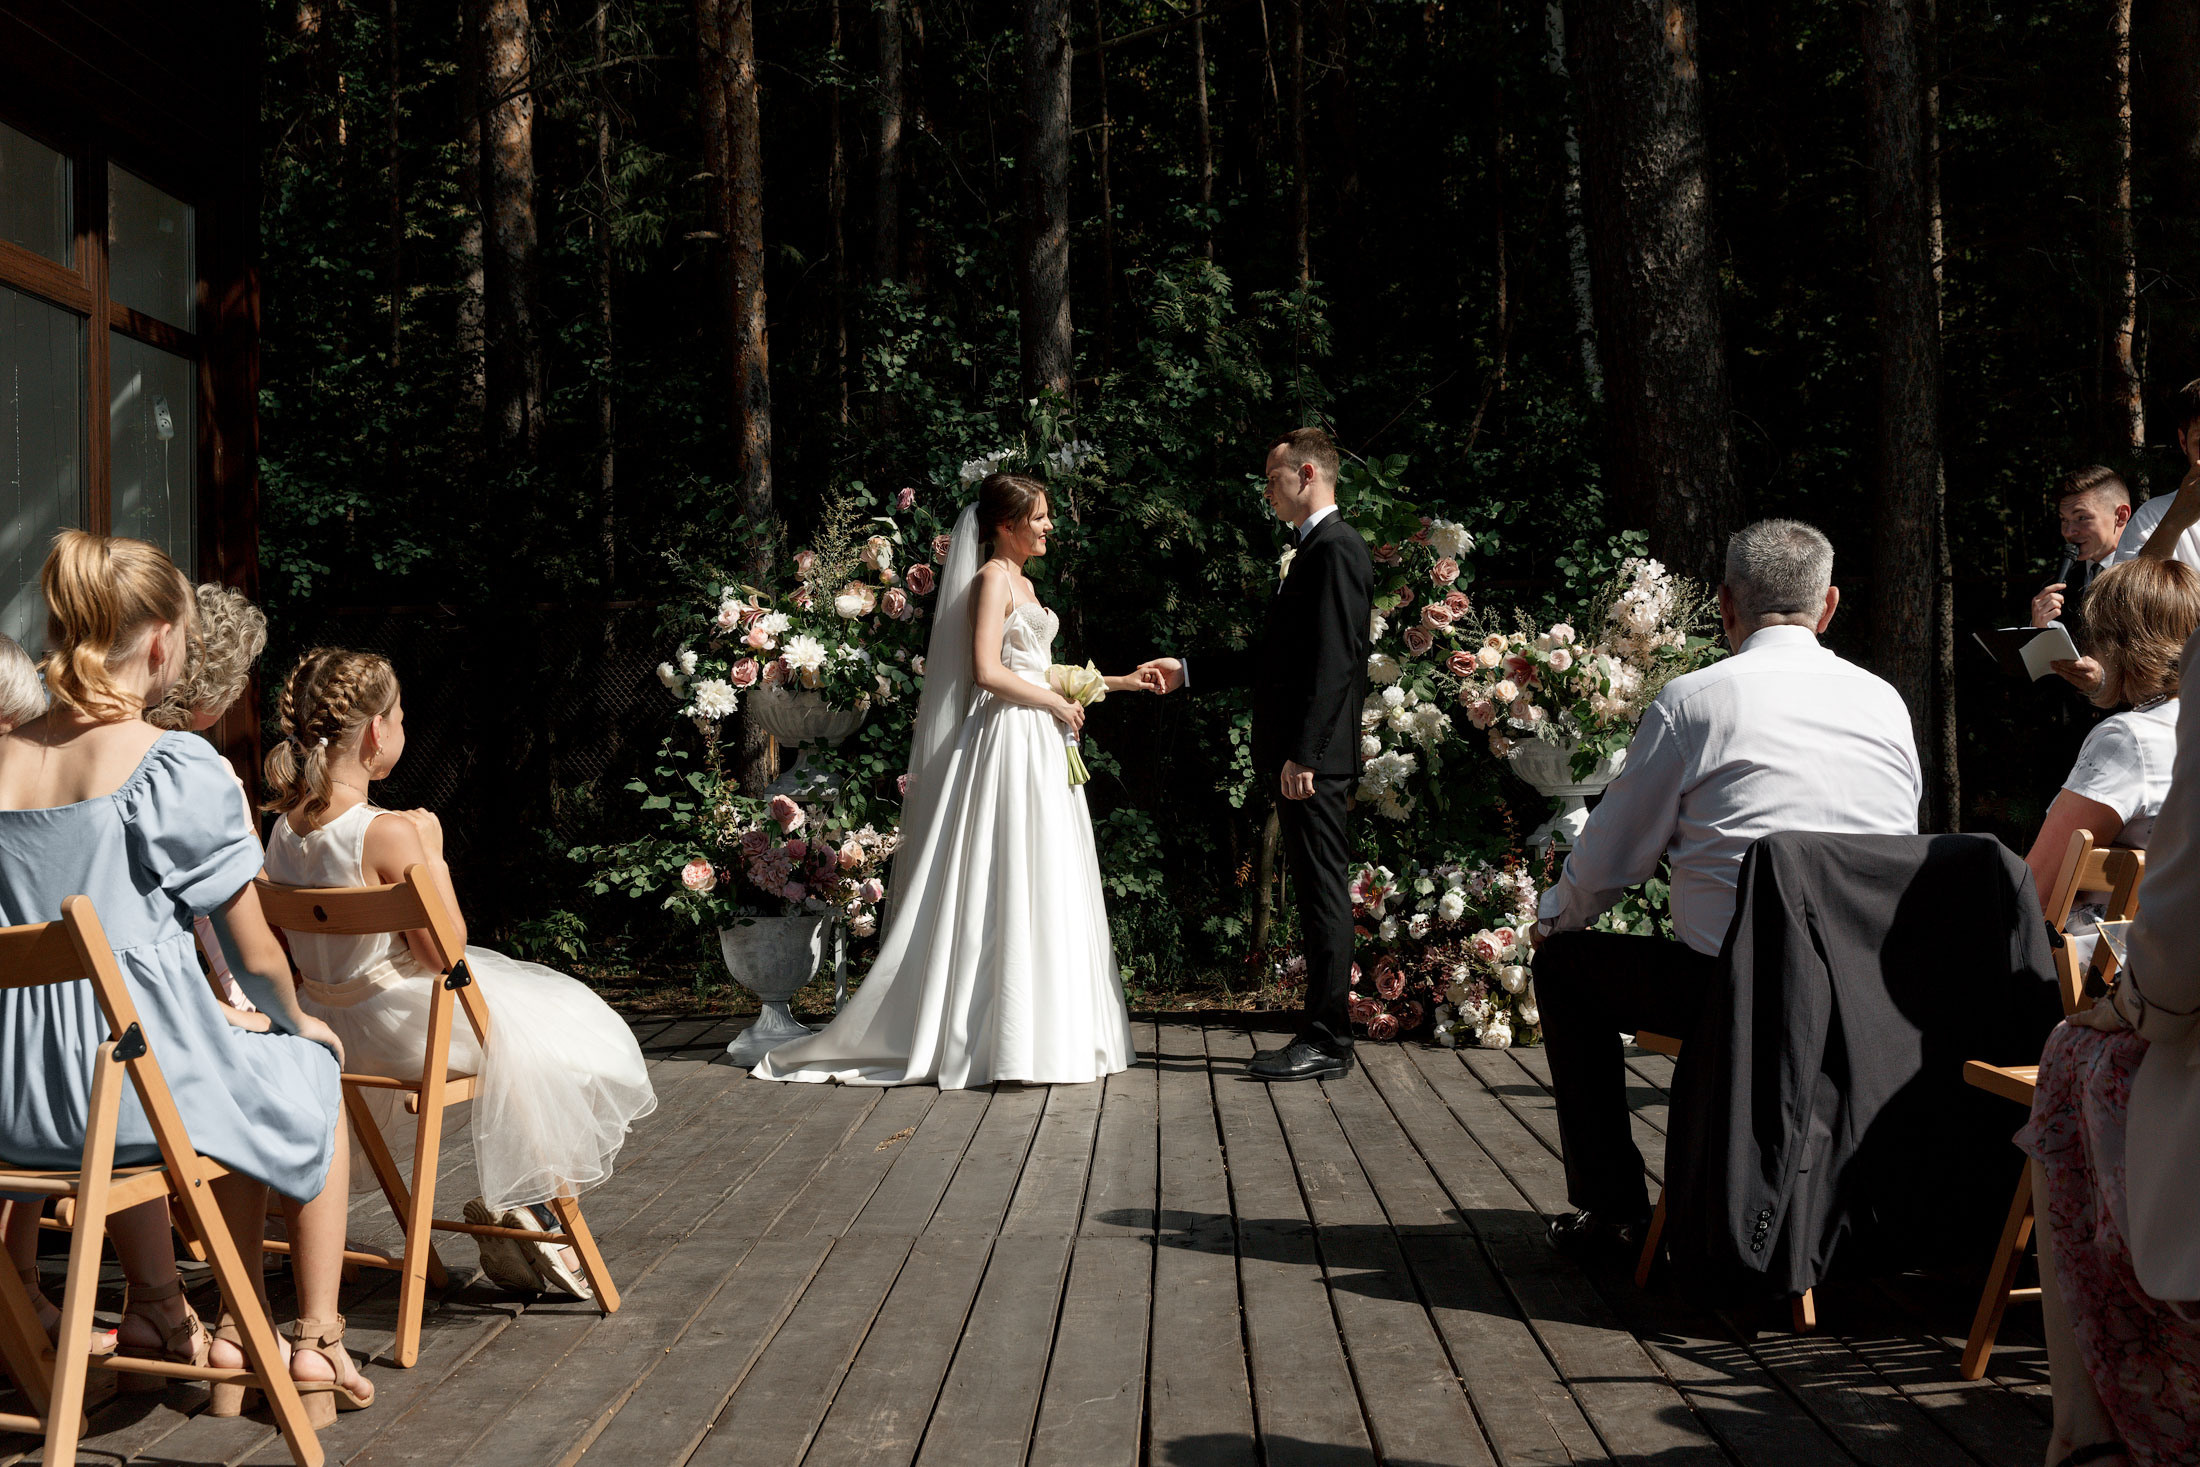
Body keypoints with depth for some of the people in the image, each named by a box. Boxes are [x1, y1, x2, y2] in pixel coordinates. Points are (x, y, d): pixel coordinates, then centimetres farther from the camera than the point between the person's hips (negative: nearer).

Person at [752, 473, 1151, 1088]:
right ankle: (1004, 1040, -5)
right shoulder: (992, 579, -9)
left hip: (1038, 745, 10)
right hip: (1007, 742, -10)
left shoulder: (1022, 583, 20)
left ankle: (1042, 1030, 13)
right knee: (1008, 887, -9)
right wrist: (1057, 703, -11)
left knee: (1040, 890, 9)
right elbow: (987, 672, -20)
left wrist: (1118, 682, 20)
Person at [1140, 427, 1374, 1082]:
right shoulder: (1314, 550, 21)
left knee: (1324, 893, -6)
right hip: (1298, 758, 10)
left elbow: (1333, 660, -20)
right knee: (1317, 894, 12)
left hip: (1315, 761, -10)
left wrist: (1303, 754, -23)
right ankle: (1322, 1034, 17)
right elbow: (1273, 657, 26)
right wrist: (1188, 670, 24)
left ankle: (1327, 1041, -1)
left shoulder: (1335, 548, -11)